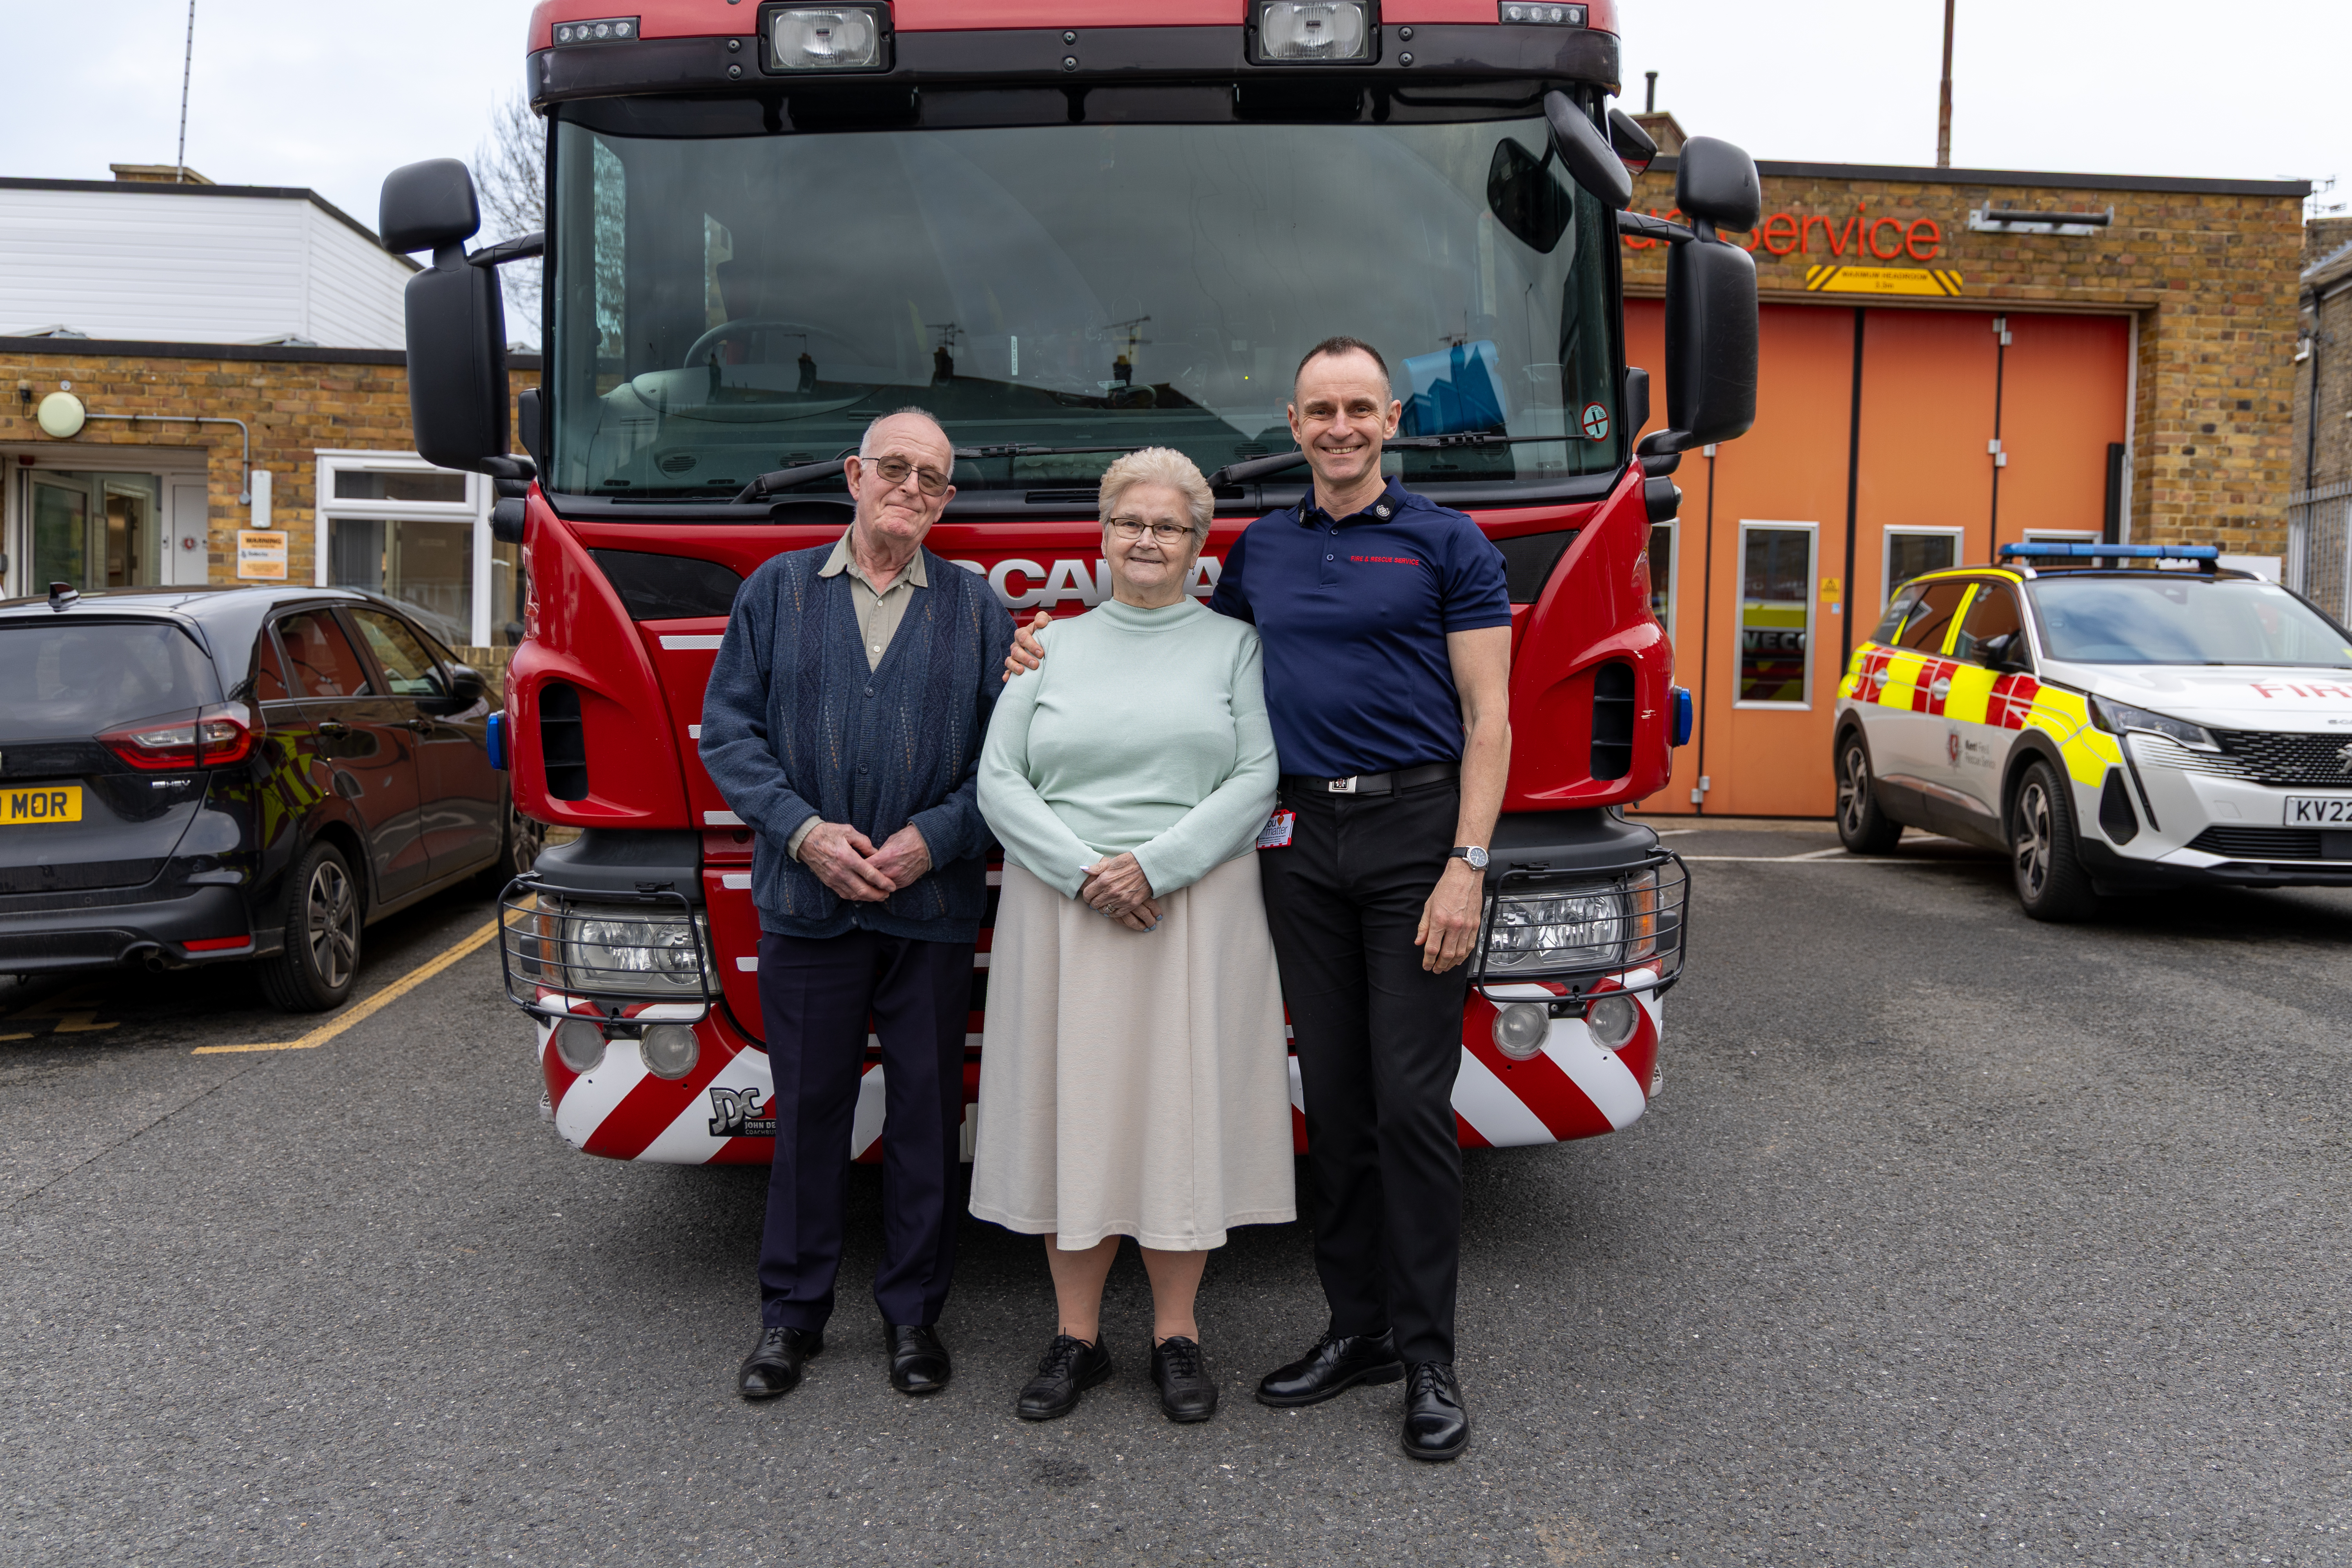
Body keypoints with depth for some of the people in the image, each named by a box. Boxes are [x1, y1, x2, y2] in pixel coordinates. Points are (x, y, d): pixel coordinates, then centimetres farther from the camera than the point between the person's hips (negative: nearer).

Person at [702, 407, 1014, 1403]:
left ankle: (913, 1310, 22)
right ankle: (792, 1310, 23)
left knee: (927, 1108, 7)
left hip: (934, 907, 0)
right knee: (806, 1107, 8)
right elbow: (729, 729, 3)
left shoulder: (977, 610, 7)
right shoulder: (778, 591, 8)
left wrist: (935, 836, -12)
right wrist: (803, 831, -10)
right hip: (804, 901, 0)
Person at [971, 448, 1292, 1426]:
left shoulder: (1235, 646, 7)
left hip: (1196, 910, -1)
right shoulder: (1052, 649, 10)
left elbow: (1256, 782, -4)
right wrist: (1086, 873, -13)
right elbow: (1000, 783, 1)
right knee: (1071, 1107, 4)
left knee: (1183, 1106, 2)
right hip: (1061, 910, 2)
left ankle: (1176, 1335, 16)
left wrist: (1154, 865, -16)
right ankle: (1078, 1336, 17)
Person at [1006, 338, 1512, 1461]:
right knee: (1333, 1096, 9)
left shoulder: (1446, 545, 0)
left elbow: (1488, 718, -4)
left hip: (1414, 830, -4)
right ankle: (1357, 1326, 21)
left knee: (1411, 1099, -3)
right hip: (1302, 839, 5)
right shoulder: (1260, 551, 14)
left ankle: (1428, 1356, 9)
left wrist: (1467, 865, -14)